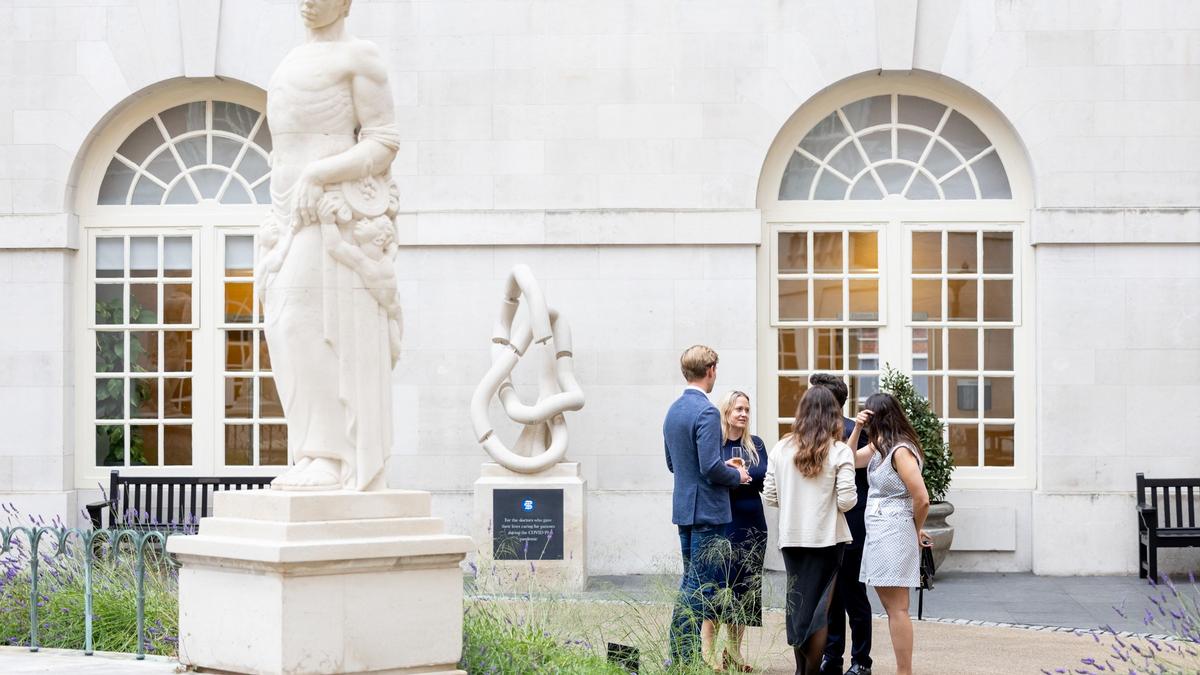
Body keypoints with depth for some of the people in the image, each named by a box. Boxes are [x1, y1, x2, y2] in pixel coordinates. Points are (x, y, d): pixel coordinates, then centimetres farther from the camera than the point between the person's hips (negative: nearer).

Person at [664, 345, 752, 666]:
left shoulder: (673, 410, 11)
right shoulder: (706, 412, -17)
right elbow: (711, 467, -24)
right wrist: (736, 475, -5)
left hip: (683, 508, 9)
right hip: (707, 510, -9)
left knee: (690, 579, 16)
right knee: (701, 584, -4)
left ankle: (678, 654, 19)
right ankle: (686, 658, -3)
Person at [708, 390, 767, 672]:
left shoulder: (755, 444, 9)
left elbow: (764, 478, -4)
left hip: (752, 524, 4)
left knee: (746, 587, 7)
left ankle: (734, 652, 17)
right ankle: (707, 653, -7)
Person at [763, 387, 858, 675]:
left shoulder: (781, 448, 1)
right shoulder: (839, 451, -9)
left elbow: (769, 496, 3)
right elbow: (846, 501, -13)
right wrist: (844, 497, 9)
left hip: (791, 537, 3)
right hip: (826, 538, -3)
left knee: (796, 603, 15)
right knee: (820, 607, 4)